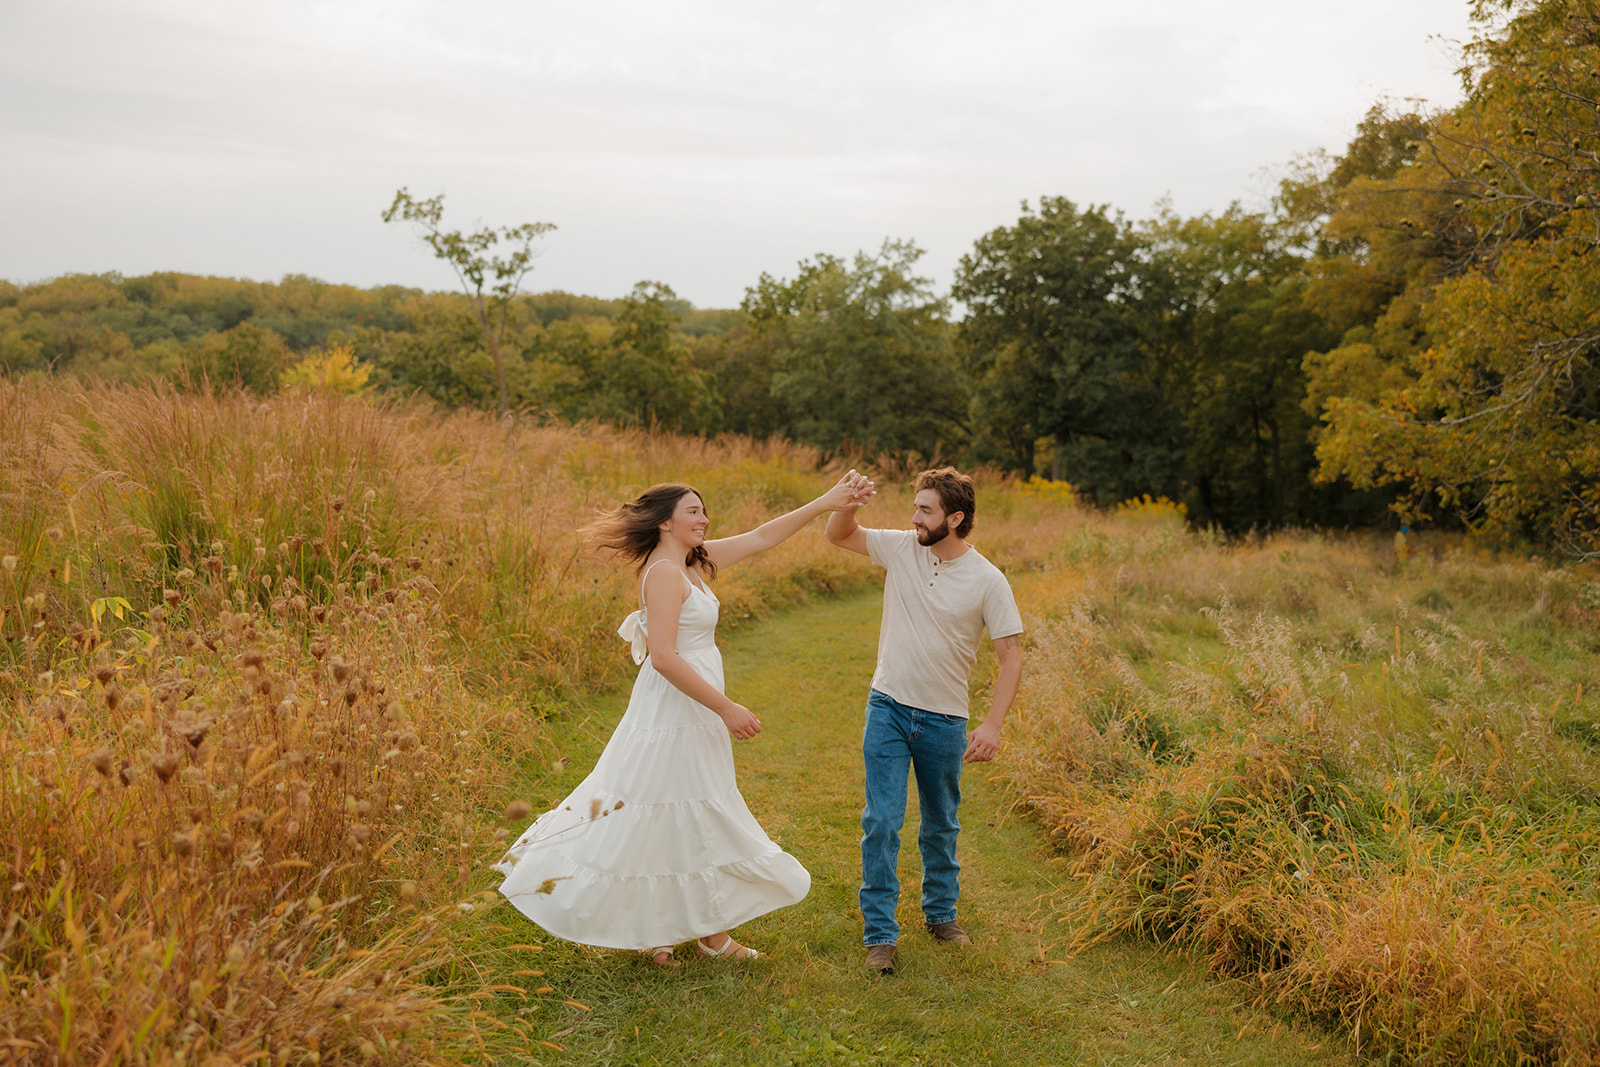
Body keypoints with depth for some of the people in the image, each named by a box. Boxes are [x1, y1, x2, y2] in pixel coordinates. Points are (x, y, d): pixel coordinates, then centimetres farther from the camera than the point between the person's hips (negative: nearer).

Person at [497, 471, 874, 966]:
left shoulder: (694, 562, 9)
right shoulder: (664, 573, -17)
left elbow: (761, 537, 15)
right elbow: (664, 657, -24)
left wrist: (827, 502, 13)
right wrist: (727, 708, -22)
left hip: (696, 715, 10)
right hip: (673, 715, -10)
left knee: (699, 827, 16)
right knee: (664, 826, 2)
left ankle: (713, 933, 26)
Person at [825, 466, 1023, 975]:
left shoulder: (988, 581, -12)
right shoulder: (901, 548, -5)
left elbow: (1011, 656, -10)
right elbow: (839, 535, 6)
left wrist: (993, 724, -19)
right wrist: (847, 501, -16)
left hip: (944, 720, -1)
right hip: (888, 708, 1)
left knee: (941, 826, 16)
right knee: (882, 822, -5)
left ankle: (940, 912, 37)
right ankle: (879, 933, 6)